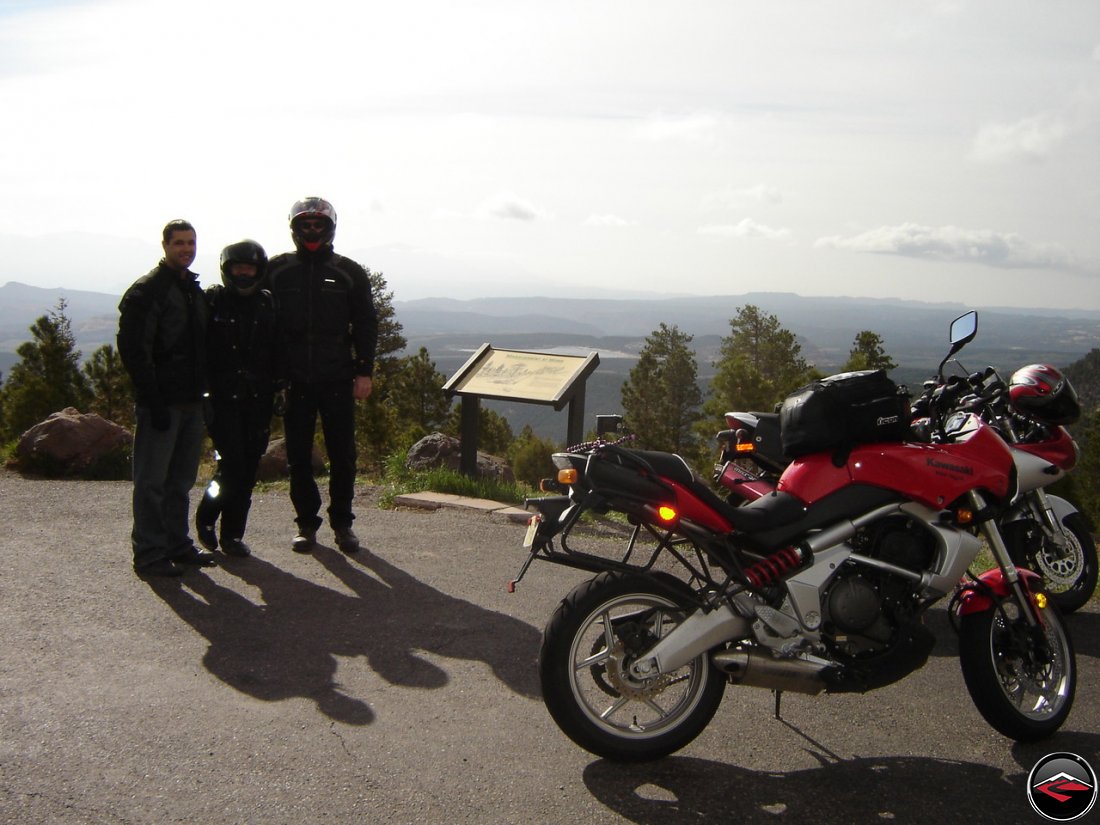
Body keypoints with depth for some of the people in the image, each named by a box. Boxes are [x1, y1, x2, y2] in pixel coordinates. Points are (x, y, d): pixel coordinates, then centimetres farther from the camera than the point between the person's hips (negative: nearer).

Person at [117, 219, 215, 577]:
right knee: (152, 481, -3)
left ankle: (177, 545, 22)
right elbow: (133, 349, -15)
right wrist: (153, 400, -19)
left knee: (182, 480, 13)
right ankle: (149, 554, 2)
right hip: (161, 403, -8)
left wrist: (203, 390, 15)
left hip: (191, 401, 8)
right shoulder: (146, 291, -8)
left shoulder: (196, 291, 16)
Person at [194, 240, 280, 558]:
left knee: (248, 469, 4)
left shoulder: (267, 305, 10)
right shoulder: (212, 301, 0)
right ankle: (206, 516, 15)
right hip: (221, 398, -3)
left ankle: (233, 535, 14)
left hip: (256, 400, 4)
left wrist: (270, 395, 7)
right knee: (233, 464, -10)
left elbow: (274, 355, 13)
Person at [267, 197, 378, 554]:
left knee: (342, 455, 3)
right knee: (299, 456, 5)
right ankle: (306, 522, 16)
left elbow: (366, 324, 8)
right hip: (294, 379, 1)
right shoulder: (277, 270, 8)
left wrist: (364, 371, 0)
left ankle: (342, 522, 15)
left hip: (337, 379, 0)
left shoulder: (349, 273, 7)